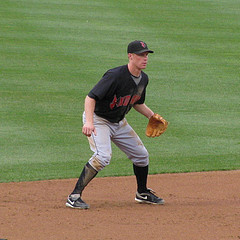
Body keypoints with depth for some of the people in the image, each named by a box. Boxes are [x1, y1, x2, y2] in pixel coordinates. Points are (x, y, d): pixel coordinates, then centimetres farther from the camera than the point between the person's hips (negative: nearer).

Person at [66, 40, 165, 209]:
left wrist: (152, 116, 5)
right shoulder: (115, 76, -28)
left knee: (141, 155, 12)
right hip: (98, 119, -8)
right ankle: (74, 196, -25)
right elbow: (91, 97, -32)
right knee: (103, 156, -28)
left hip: (119, 122, 8)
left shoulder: (143, 79, -1)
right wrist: (89, 122, -45)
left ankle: (143, 193, 35)